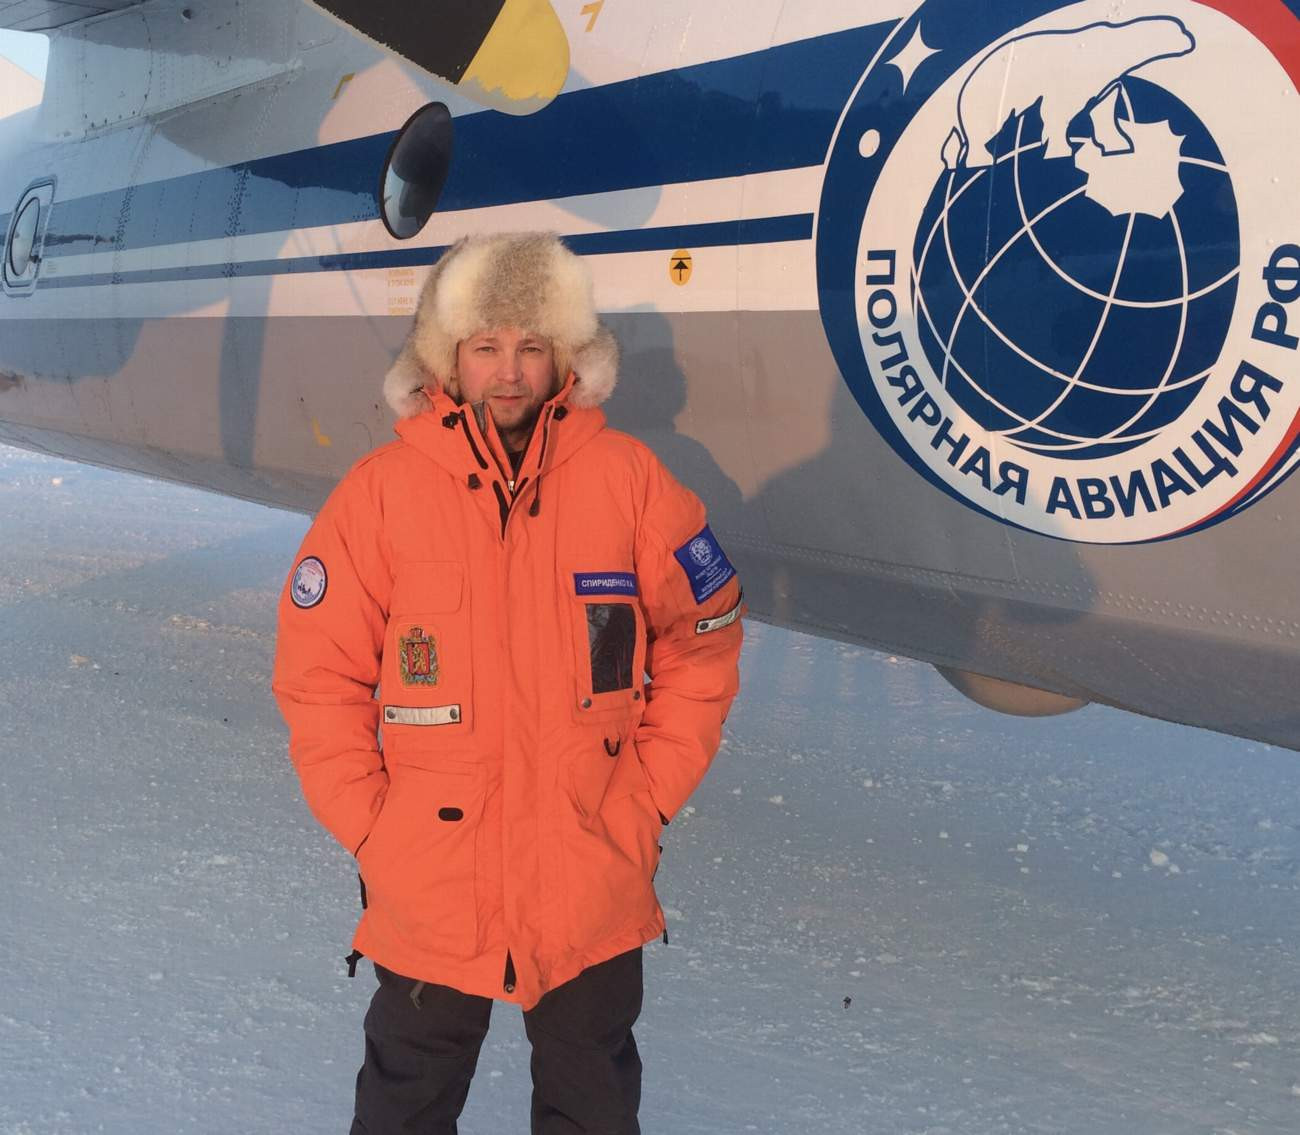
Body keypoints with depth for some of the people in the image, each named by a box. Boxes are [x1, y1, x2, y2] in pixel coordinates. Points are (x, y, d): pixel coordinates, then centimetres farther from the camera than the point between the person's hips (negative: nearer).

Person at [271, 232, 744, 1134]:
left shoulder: (628, 478, -5)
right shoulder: (383, 489, -7)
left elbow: (703, 645, 2)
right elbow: (319, 673, -3)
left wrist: (644, 802, -1)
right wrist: (372, 824, -7)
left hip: (592, 887, 1)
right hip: (427, 888, 0)